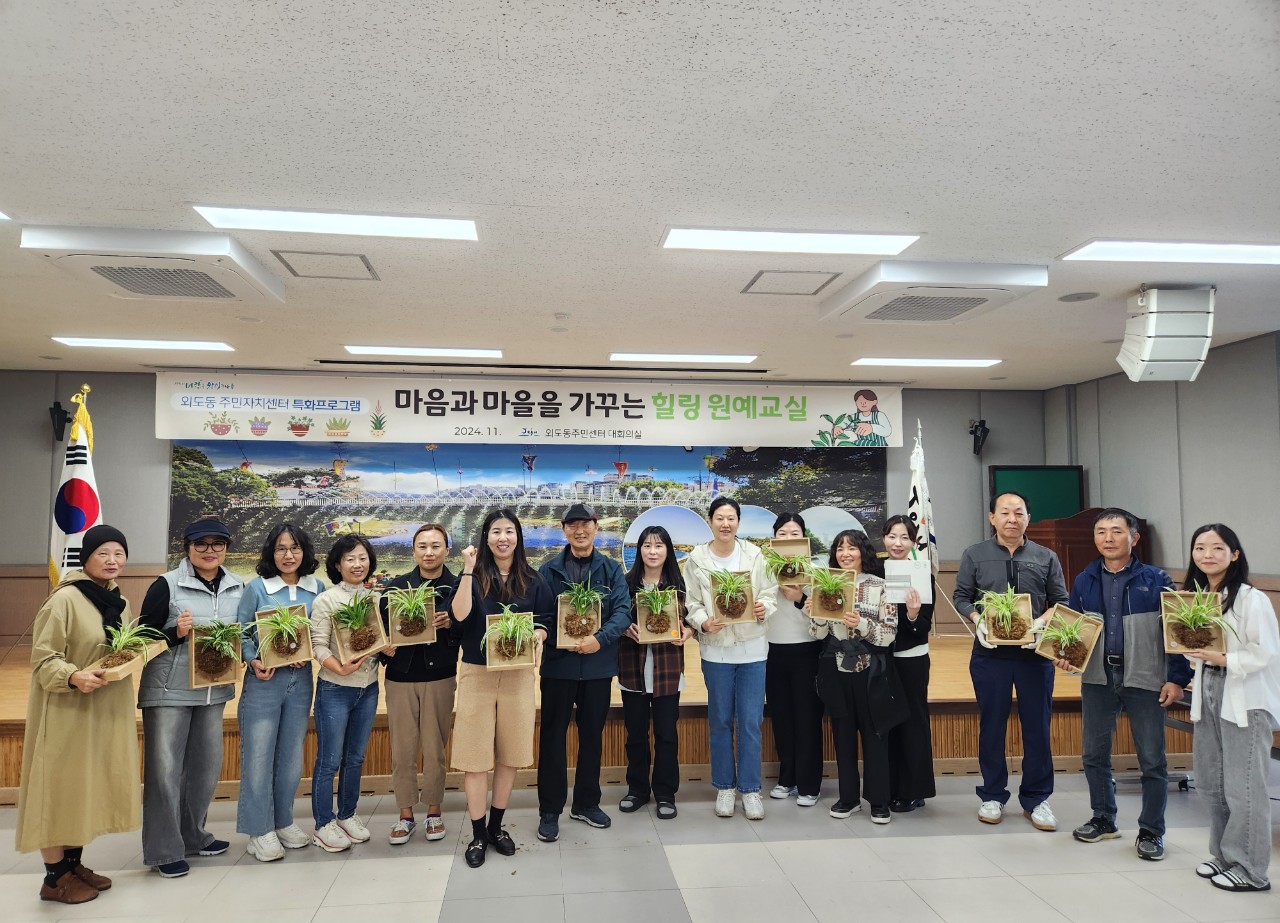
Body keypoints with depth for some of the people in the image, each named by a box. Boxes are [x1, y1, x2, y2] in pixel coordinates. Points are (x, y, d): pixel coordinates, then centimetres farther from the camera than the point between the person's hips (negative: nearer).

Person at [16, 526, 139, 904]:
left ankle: (73, 863, 29)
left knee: (92, 784, 15)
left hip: (108, 711, 8)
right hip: (67, 711, -8)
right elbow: (43, 660, -16)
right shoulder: (64, 599, -16)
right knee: (61, 787, 2)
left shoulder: (119, 602, 8)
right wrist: (74, 677, -31)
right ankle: (54, 878, 14)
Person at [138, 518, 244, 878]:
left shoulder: (238, 587, 6)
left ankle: (192, 836, 32)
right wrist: (177, 633, -23)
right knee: (164, 768, -1)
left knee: (207, 764, 14)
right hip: (168, 690, -5)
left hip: (214, 690, 5)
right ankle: (164, 850, 13)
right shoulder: (167, 585, -8)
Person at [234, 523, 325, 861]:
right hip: (263, 680, -3)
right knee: (258, 755, 1)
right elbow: (240, 633, -2)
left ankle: (283, 821, 28)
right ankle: (260, 830, 14)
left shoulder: (317, 589, 3)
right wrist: (253, 661, -16)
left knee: (291, 754, 13)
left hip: (301, 679, 3)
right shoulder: (256, 588, -4)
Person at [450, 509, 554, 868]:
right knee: (475, 752, 1)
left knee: (510, 751, 8)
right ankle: (477, 833, 14)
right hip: (476, 673, -2)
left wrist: (538, 636, -15)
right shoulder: (473, 575, 1)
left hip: (518, 673, 2)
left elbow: (546, 620, 6)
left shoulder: (532, 580, 6)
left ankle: (496, 826, 25)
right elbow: (460, 615, -13)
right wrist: (468, 570, -18)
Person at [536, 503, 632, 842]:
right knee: (553, 737, 5)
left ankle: (586, 804, 31)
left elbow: (623, 611, -7)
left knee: (592, 735, 14)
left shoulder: (611, 570, 3)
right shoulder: (549, 570, 0)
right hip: (558, 664, -1)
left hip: (598, 664, 2)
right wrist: (557, 637, -23)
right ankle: (549, 811, 18)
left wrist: (600, 639, -21)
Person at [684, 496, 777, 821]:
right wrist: (703, 622, -21)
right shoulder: (696, 559, -3)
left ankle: (750, 789, 17)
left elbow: (769, 593, 3)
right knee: (720, 721, 10)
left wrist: (765, 608, -18)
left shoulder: (754, 555, 0)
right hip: (716, 649, 0)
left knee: (750, 722, 3)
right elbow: (691, 603, -2)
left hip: (753, 648, 0)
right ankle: (725, 787, 25)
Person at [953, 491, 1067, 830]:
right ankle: (993, 796, 20)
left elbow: (1061, 602, 7)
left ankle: (1036, 799, 20)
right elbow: (961, 597, 5)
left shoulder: (1046, 558, 7)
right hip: (990, 653, -1)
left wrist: (1041, 623, -12)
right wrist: (978, 620, -14)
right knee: (991, 725, 7)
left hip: (1035, 651, 1)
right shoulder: (974, 555, 4)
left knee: (1037, 726, 6)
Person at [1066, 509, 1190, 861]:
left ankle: (1151, 831, 20)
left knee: (1152, 759, 5)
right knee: (1094, 754, 12)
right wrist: (1066, 654, -9)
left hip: (1145, 680, -3)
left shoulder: (1156, 580, -5)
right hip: (1098, 679, 3)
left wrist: (1176, 678, -9)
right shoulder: (1084, 581, 5)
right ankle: (1103, 819, 29)